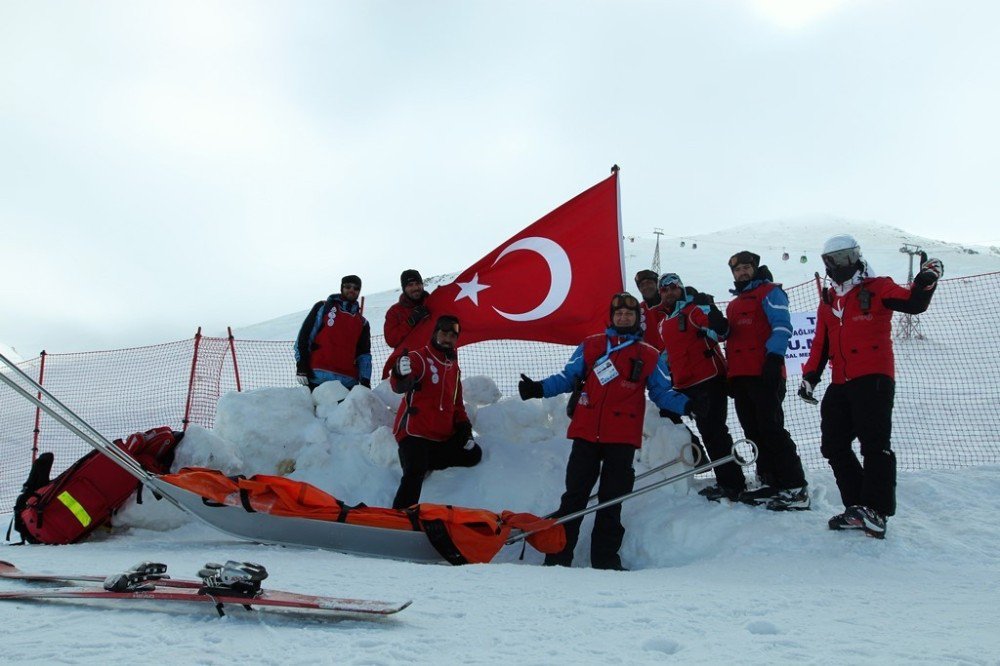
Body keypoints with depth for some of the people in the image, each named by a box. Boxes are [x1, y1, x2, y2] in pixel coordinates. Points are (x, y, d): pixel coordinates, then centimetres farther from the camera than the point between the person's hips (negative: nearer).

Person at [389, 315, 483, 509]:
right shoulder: (419, 358, -5)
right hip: (414, 432, -8)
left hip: (443, 437, 8)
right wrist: (401, 375, -48)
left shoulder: (454, 368, 19)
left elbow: (457, 403, 27)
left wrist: (464, 426, 8)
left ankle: (421, 461, -5)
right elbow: (399, 387, -24)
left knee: (473, 454, -2)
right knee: (415, 473, -26)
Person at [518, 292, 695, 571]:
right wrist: (538, 388, -4)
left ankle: (605, 558, 13)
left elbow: (662, 393, 12)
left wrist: (685, 404, -7)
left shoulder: (650, 357, 12)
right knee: (574, 496, 1)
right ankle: (558, 555, 6)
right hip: (587, 434, 0)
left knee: (612, 501, 5)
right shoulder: (590, 346, 11)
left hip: (622, 439, 0)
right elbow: (567, 378, 11)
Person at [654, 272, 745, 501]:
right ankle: (726, 481, 21)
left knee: (714, 431, -10)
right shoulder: (663, 322, 18)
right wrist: (671, 379, 28)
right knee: (707, 432, 13)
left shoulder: (695, 309, -6)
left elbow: (721, 329, -21)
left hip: (709, 379, -8)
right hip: (685, 385, 8)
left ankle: (732, 484, -6)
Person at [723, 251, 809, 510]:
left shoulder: (769, 292, 3)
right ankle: (770, 482, 13)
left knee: (772, 430, -14)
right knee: (754, 433, 7)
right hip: (740, 377, 8)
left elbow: (782, 326, -10)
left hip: (764, 375, -8)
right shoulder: (734, 305, 26)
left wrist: (774, 356, -22)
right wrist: (731, 376, 22)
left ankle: (796, 488, -14)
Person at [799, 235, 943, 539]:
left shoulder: (877, 289, 1)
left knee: (874, 444, -12)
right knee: (834, 446, 7)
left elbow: (913, 304, -14)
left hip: (874, 378, -7)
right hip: (841, 384, 8)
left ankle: (876, 511, -12)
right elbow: (820, 344, 20)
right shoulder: (828, 301, 19)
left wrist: (927, 280, -31)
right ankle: (858, 507, 13)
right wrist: (810, 376, 11)